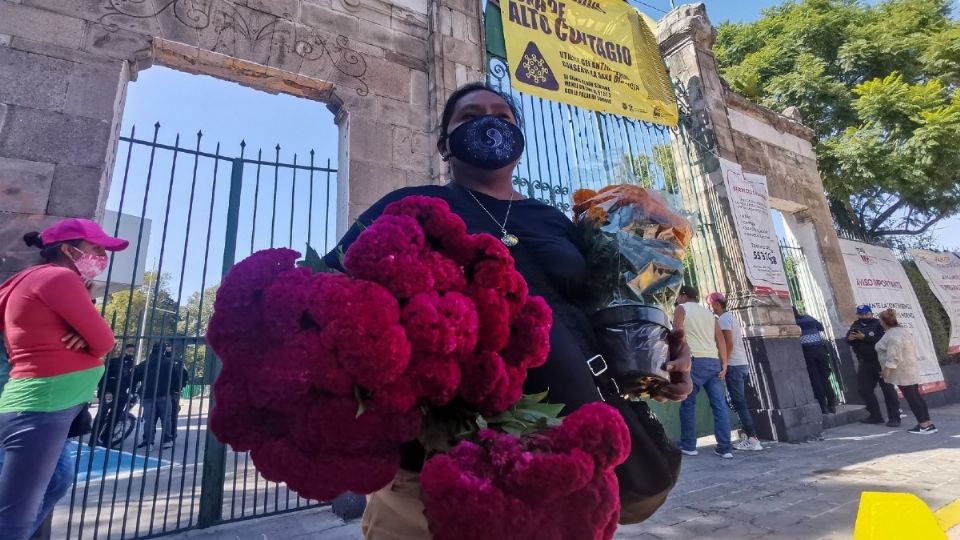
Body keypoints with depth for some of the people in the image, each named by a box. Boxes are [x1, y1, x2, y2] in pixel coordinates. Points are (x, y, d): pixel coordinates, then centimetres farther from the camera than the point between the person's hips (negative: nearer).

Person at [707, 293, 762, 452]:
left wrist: (724, 364, -16)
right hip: (742, 363, 10)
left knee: (739, 404, -6)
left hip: (734, 365, -10)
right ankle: (749, 437, 14)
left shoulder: (723, 319, -12)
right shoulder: (731, 316, 17)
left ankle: (753, 440, -4)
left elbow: (729, 344, -19)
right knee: (742, 402, 12)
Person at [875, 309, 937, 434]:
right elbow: (912, 349, 22)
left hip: (902, 372, -10)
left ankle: (924, 426, 0)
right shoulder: (902, 330, 13)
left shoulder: (892, 335, -21)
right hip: (909, 369, 10)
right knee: (916, 396, 13)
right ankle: (928, 423, 17)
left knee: (911, 397, -4)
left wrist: (887, 368, -24)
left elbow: (894, 354, -27)